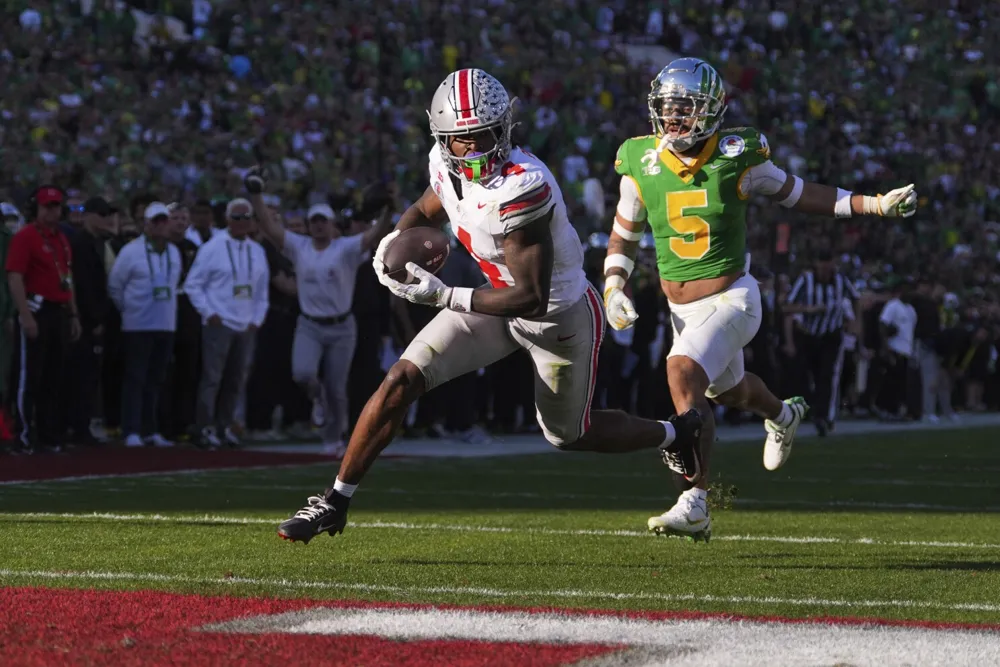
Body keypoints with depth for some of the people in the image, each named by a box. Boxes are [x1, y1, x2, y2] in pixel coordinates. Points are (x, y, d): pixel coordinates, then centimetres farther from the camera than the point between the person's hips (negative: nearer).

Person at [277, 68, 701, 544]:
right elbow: (425, 212, 12)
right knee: (402, 379, -9)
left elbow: (532, 299, -33)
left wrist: (446, 297, -34)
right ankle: (335, 502, 0)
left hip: (560, 315, -6)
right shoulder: (446, 165, -13)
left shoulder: (522, 189, -37)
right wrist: (394, 241, -10)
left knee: (568, 435, 15)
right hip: (500, 298, 6)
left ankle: (677, 434, 43)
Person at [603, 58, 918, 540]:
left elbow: (796, 194, 3)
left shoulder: (736, 156, -12)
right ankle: (782, 416, 65)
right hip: (682, 308, 5)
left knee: (683, 373, -29)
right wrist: (613, 289, -12)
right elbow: (623, 237, 6)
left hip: (732, 300, -5)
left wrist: (876, 205, -1)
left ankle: (694, 505, -30)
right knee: (726, 389, 28)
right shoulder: (641, 163, -6)